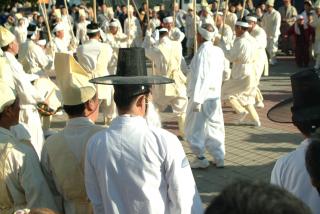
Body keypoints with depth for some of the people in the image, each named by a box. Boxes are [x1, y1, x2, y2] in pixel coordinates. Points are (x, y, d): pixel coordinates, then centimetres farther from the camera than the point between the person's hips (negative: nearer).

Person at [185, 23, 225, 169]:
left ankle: (200, 158, 8)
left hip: (202, 96, -7)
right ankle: (219, 158, 17)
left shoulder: (202, 53, -18)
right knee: (215, 127, 14)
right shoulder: (219, 51, 5)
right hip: (215, 95, 7)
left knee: (195, 128, 5)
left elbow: (200, 78, -21)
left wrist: (197, 100, -20)